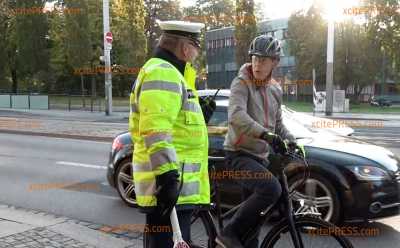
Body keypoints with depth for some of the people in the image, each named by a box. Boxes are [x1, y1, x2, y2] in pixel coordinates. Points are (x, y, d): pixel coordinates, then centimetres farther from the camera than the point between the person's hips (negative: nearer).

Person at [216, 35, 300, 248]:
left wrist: (292, 142, 5)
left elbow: (277, 124, 22)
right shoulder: (241, 83, -10)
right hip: (239, 154, -7)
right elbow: (236, 116, -29)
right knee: (271, 189, -30)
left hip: (261, 156, 7)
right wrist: (265, 134, -40)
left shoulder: (275, 89, 11)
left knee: (253, 215, 11)